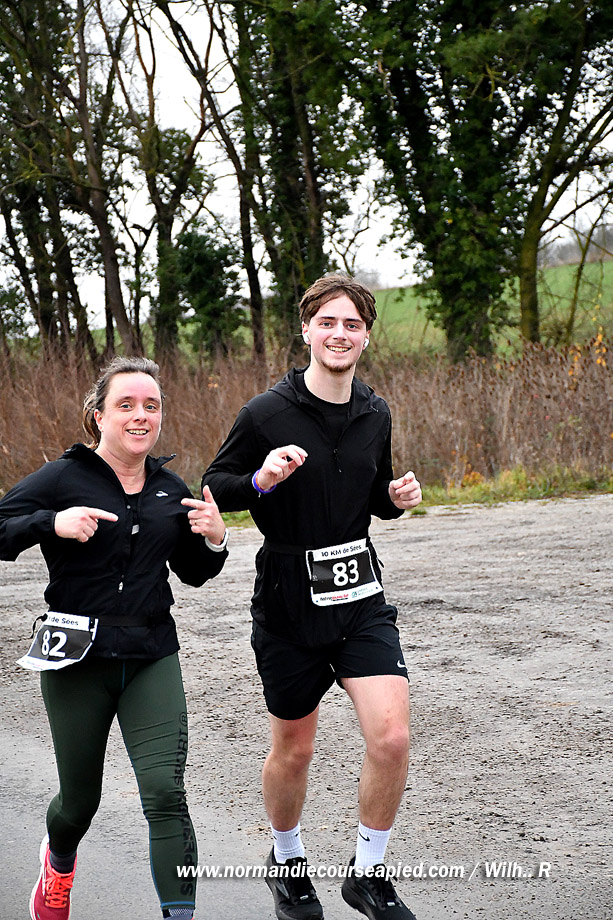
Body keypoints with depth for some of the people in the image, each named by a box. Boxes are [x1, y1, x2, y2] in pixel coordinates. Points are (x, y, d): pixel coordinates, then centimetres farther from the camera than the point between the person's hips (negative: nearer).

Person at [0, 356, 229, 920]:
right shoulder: (64, 479, -6)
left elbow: (193, 573, 19)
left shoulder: (171, 489, 8)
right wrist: (52, 523, -25)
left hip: (153, 658, 2)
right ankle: (59, 860, 49)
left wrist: (213, 538, -2)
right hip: (77, 660, -2)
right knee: (81, 798, 14)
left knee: (166, 793, -13)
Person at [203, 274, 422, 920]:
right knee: (293, 749, 11)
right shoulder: (266, 414, -11)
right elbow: (212, 489, -3)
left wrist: (397, 497, -3)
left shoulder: (375, 414, 5)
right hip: (289, 605, -3)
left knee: (391, 738, -11)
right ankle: (287, 861, 39)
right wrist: (261, 479, -23)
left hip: (361, 597, 3)